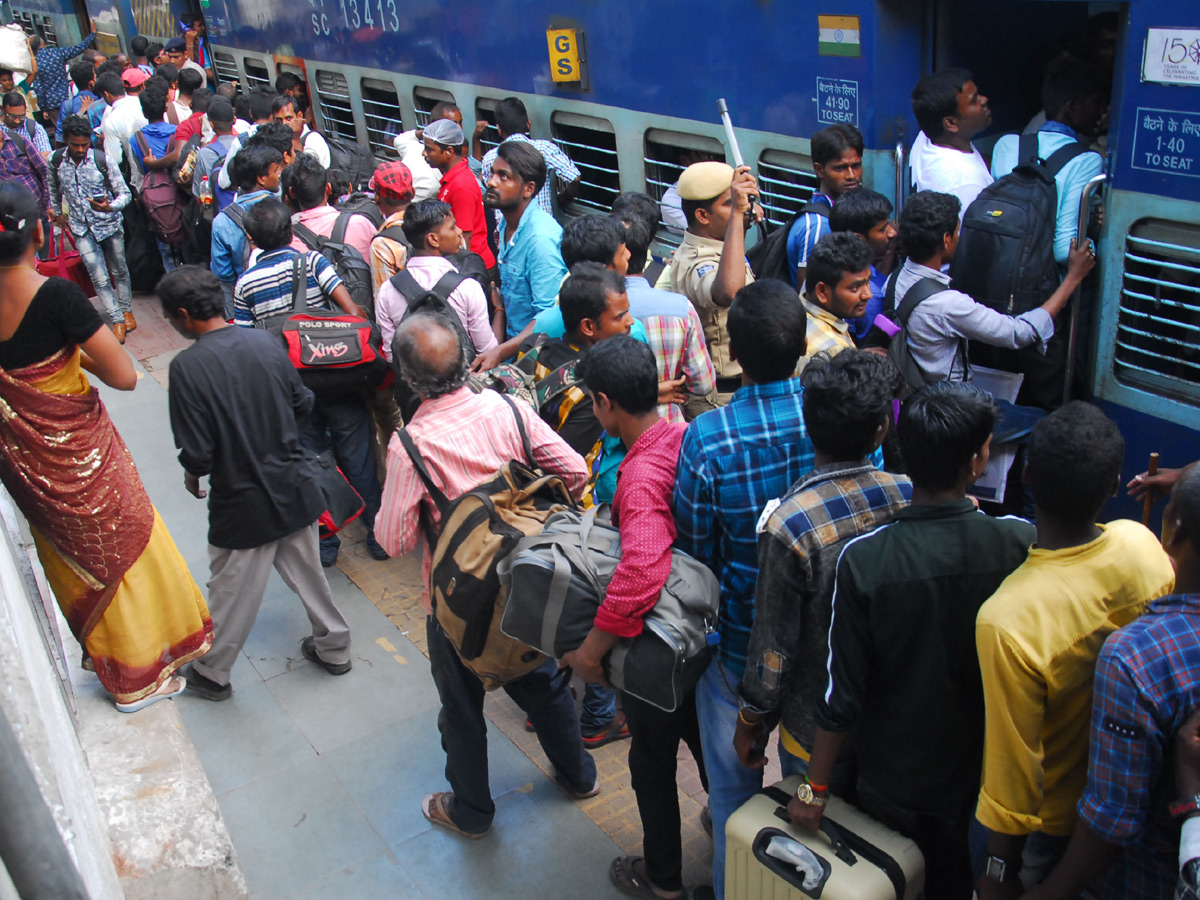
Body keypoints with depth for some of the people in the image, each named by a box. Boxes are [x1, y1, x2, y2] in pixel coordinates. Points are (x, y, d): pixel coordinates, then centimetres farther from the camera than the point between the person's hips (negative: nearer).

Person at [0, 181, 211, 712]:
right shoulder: (55, 296, -26)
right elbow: (124, 377, -24)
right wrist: (78, 353, -6)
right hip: (78, 449, -5)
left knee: (74, 557, 25)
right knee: (123, 547, 15)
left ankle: (104, 650, 46)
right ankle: (139, 676, 29)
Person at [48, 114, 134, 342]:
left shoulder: (102, 161, -16)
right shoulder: (56, 162, -8)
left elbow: (125, 194, -14)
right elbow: (53, 188, 14)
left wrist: (110, 207, -33)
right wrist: (57, 213, 21)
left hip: (109, 224, -1)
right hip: (82, 229, 1)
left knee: (119, 270, 15)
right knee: (99, 278, -4)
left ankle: (127, 310, 36)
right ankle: (117, 320, 6)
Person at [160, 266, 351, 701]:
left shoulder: (187, 366, -21)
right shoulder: (266, 342, -6)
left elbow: (197, 454, -19)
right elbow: (303, 403, 4)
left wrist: (192, 475, 2)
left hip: (242, 503, -4)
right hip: (295, 486, 5)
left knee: (232, 593, 13)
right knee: (307, 572, 22)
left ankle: (212, 673, 32)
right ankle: (334, 647, 36)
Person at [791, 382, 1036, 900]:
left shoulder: (864, 560, -27)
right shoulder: (1021, 544, -22)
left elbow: (842, 696, -19)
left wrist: (814, 791, -6)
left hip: (892, 775, -1)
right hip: (979, 768, 2)